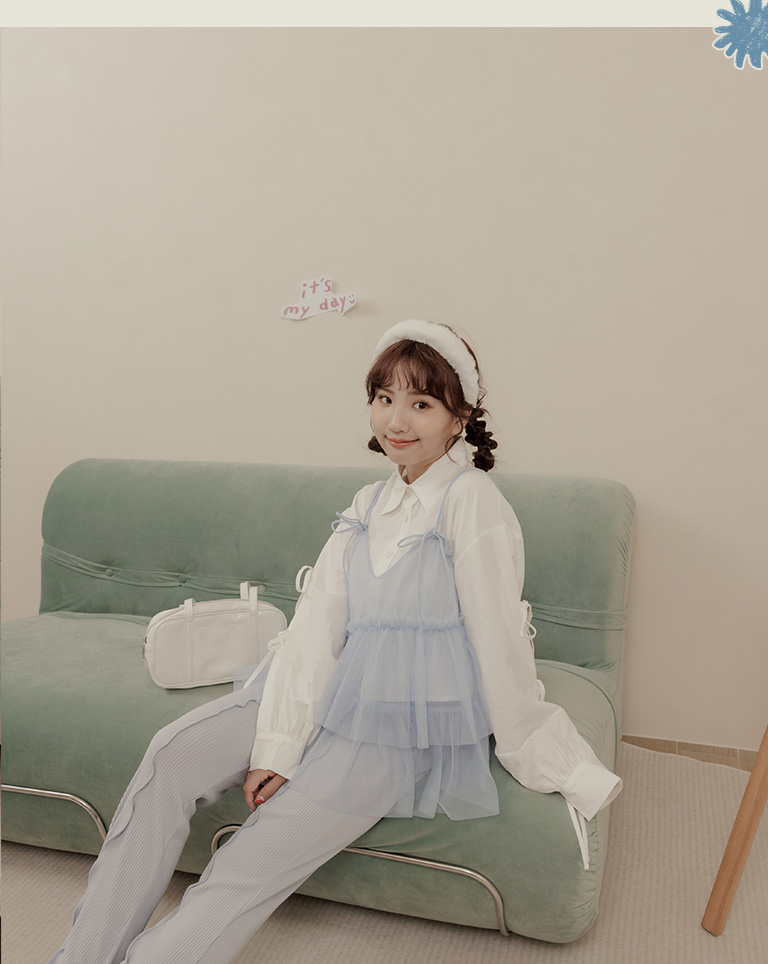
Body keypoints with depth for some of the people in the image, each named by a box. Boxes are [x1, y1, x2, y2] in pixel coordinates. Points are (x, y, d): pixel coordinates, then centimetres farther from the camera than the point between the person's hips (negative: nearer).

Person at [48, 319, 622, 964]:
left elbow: (499, 645, -13)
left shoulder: (471, 500, -15)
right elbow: (318, 620, -2)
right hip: (334, 695, 7)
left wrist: (541, 762, -5)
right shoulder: (369, 505, 7)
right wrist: (279, 743, -10)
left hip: (406, 728, -6)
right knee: (176, 752, -10)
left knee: (247, 874, -15)